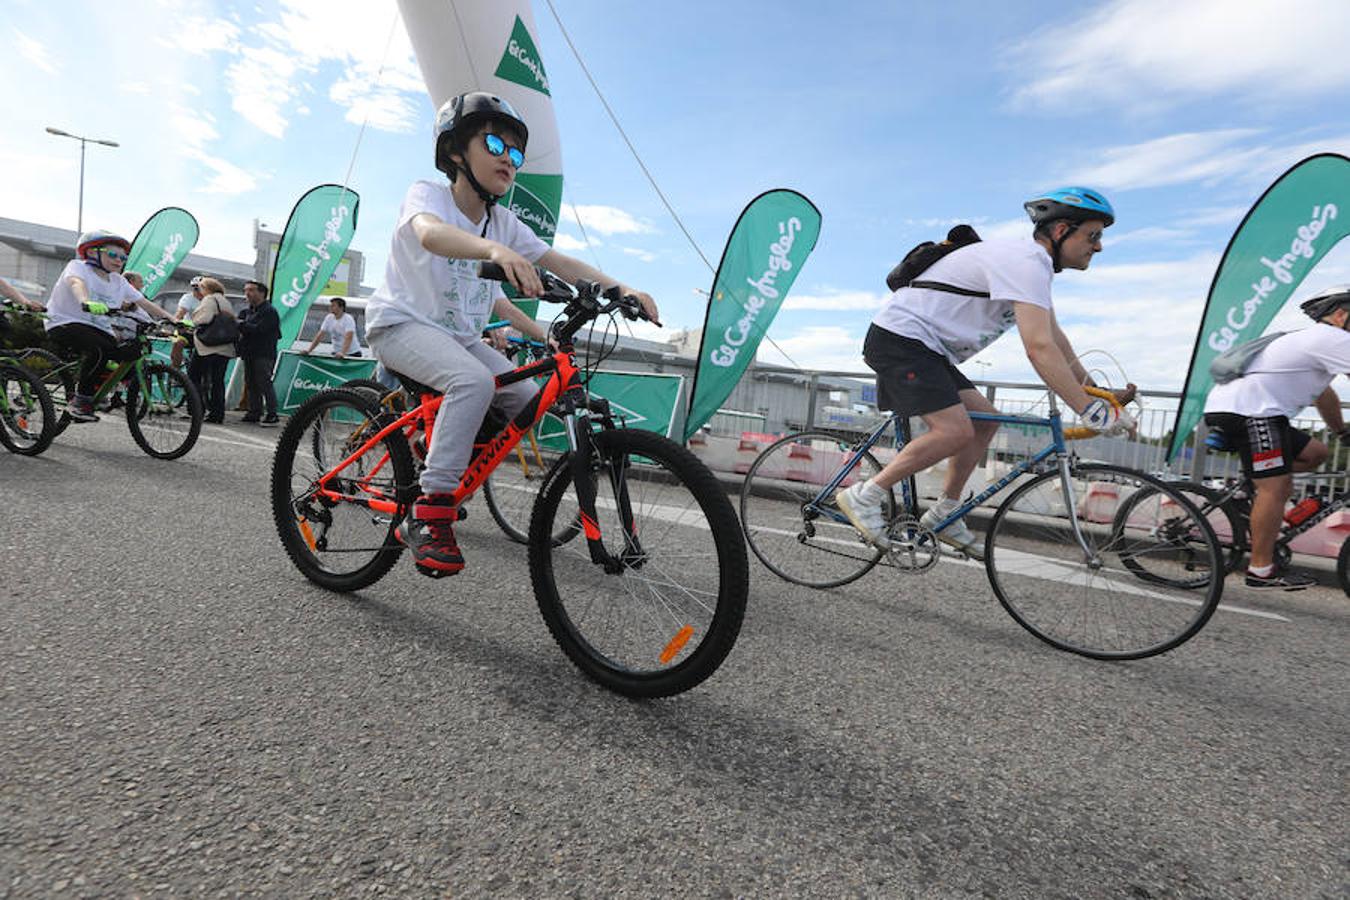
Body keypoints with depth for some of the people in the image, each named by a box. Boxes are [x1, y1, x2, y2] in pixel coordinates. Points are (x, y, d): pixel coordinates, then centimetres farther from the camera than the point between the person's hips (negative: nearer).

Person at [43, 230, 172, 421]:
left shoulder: (119, 282, 12)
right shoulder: (77, 266, -5)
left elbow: (145, 304, 7)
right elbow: (76, 283, -28)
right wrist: (86, 302, -51)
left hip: (99, 329, 6)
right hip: (65, 324, -6)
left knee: (134, 353, -17)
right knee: (101, 349, -35)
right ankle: (80, 400, -20)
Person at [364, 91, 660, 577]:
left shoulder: (504, 223, 3)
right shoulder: (427, 193, -13)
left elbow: (560, 262, -7)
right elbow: (431, 234, -38)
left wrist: (624, 289, -23)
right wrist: (497, 251, -59)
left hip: (458, 333, 7)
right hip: (401, 323, -6)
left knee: (526, 400, -11)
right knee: (474, 380, -34)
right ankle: (428, 516, -27)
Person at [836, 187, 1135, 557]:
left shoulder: (1033, 263, 17)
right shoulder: (1025, 262, -17)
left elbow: (1054, 336, 22)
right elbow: (1040, 349, -27)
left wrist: (1096, 391, 17)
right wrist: (1093, 411, -25)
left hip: (923, 348, 11)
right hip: (900, 338, -11)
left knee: (985, 419, 9)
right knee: (955, 431, -20)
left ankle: (943, 516, 14)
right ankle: (863, 496, -11)